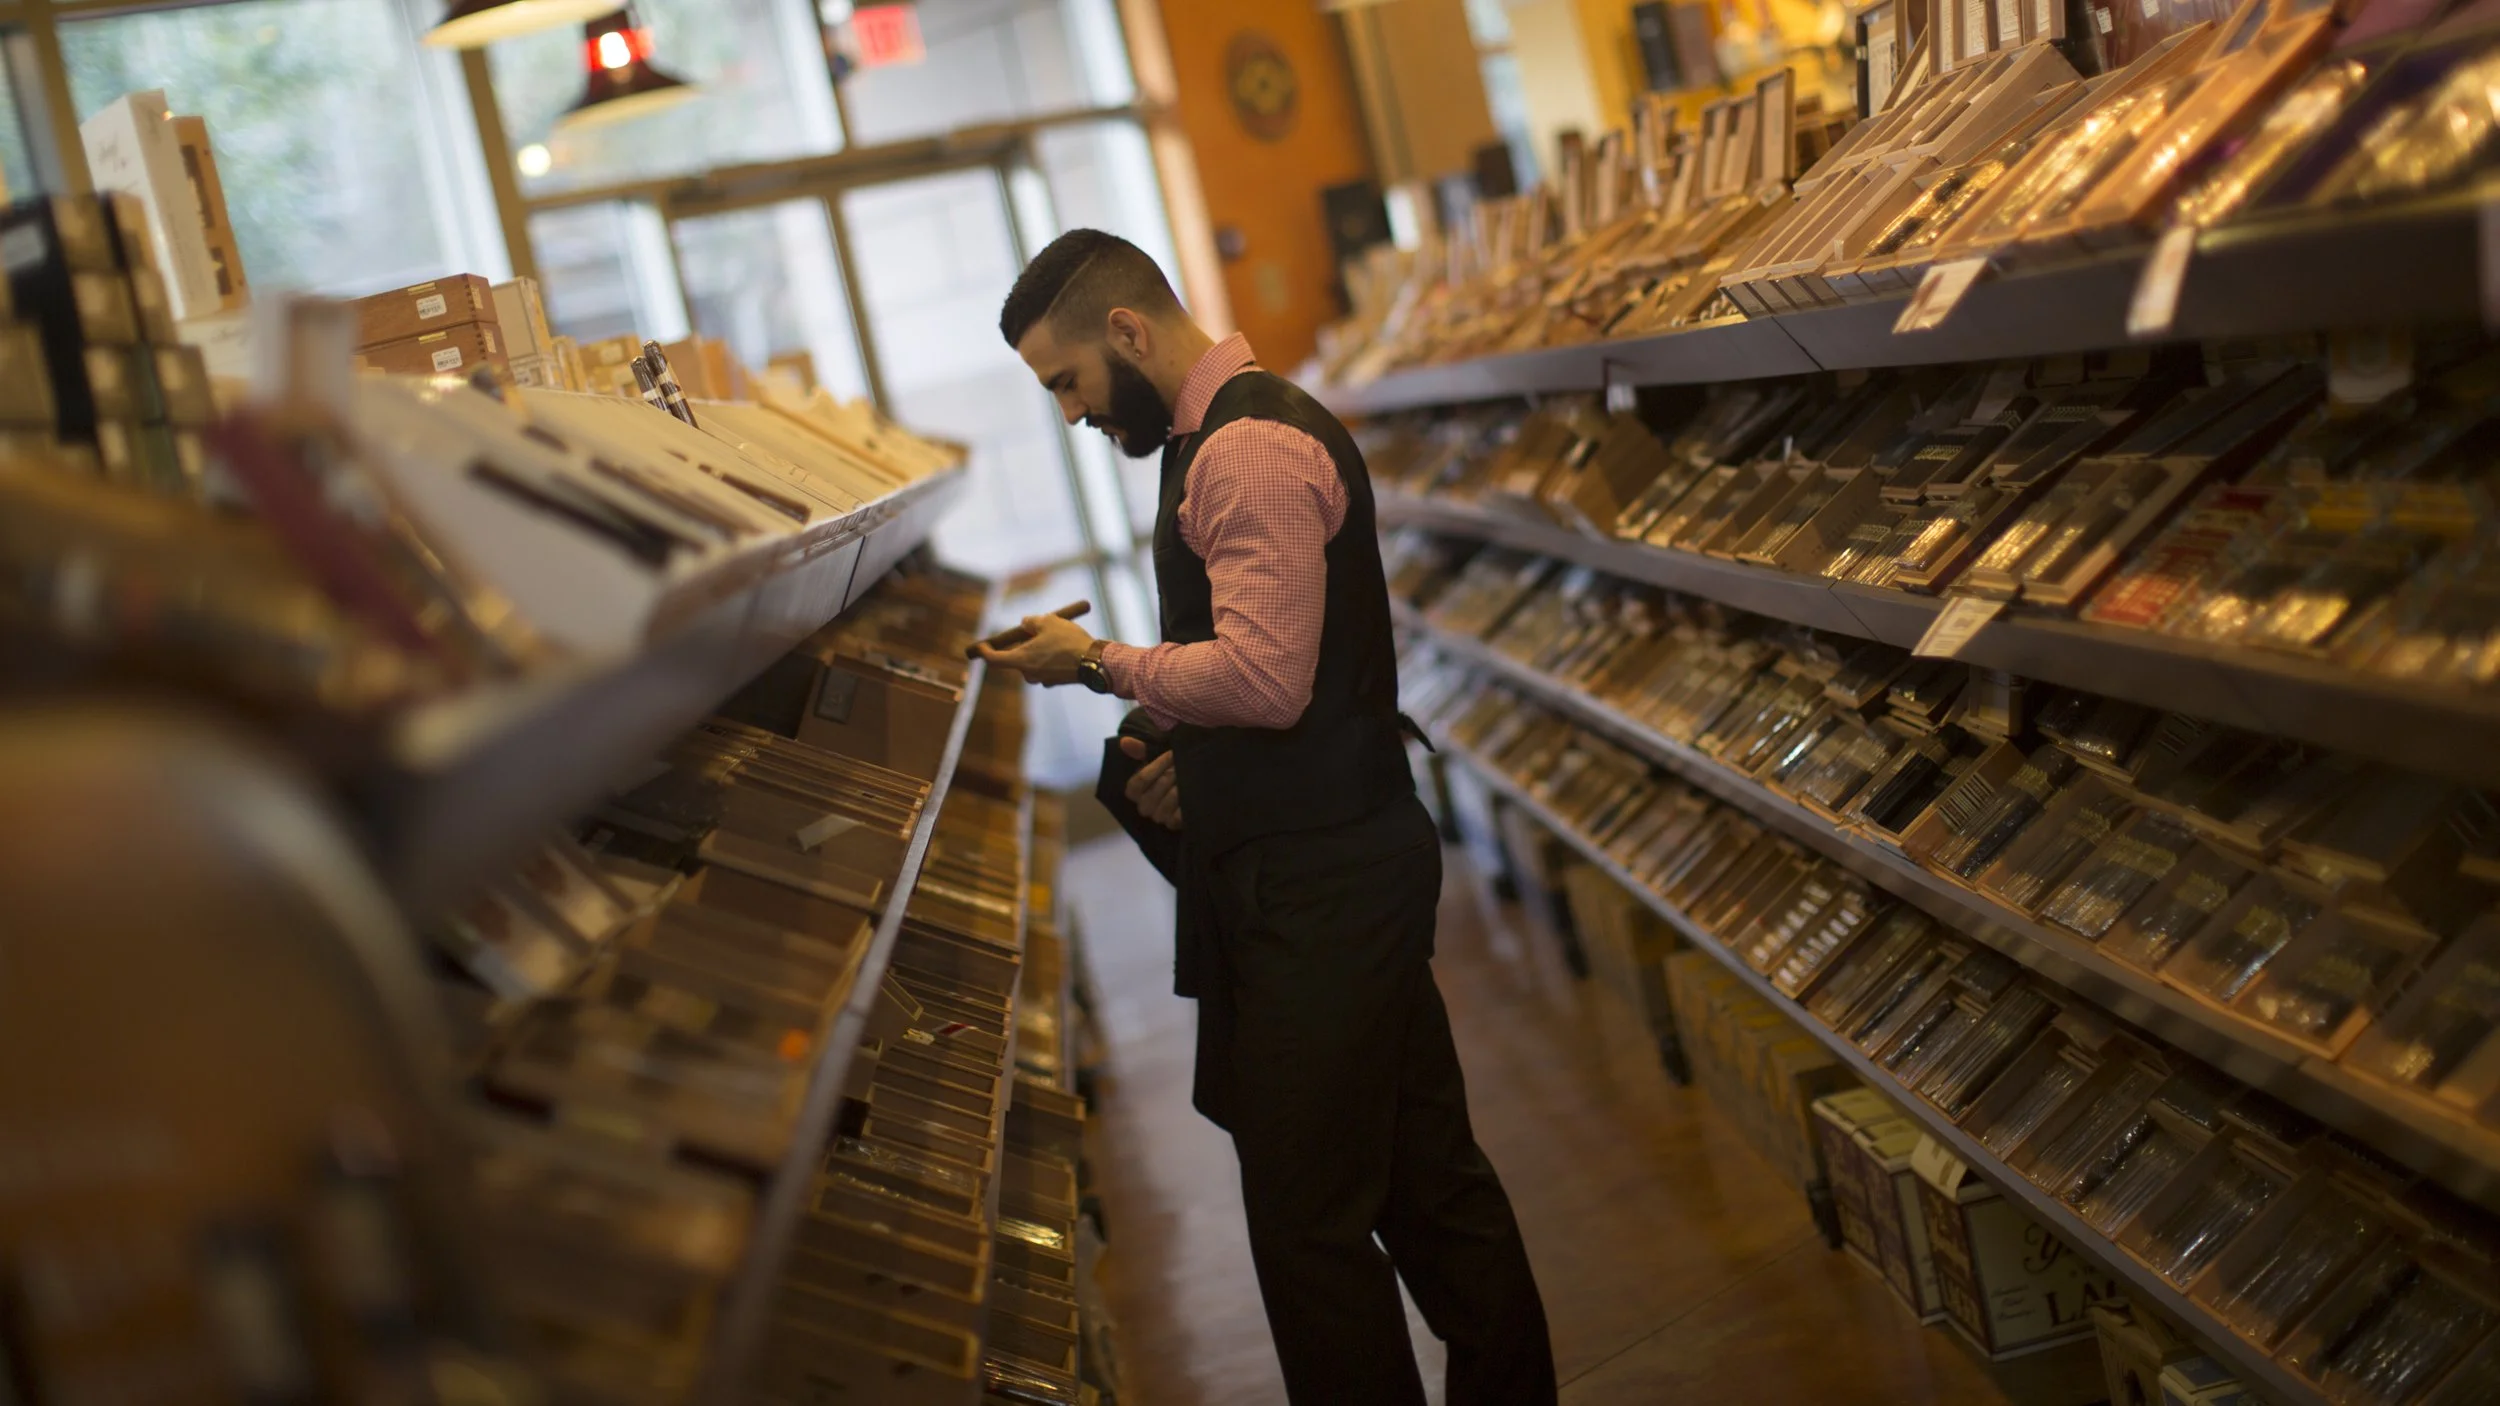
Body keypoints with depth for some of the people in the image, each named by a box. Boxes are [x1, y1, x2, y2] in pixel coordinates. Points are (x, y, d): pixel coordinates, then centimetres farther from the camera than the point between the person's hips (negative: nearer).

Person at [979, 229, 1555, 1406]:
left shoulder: (1249, 451, -16)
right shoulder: (1233, 436, 16)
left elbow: (1263, 674, -24)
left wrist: (1101, 663, -11)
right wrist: (1180, 750, 9)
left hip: (1312, 888, -10)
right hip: (1349, 864, 10)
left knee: (1308, 1219, -2)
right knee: (1427, 1175, 18)